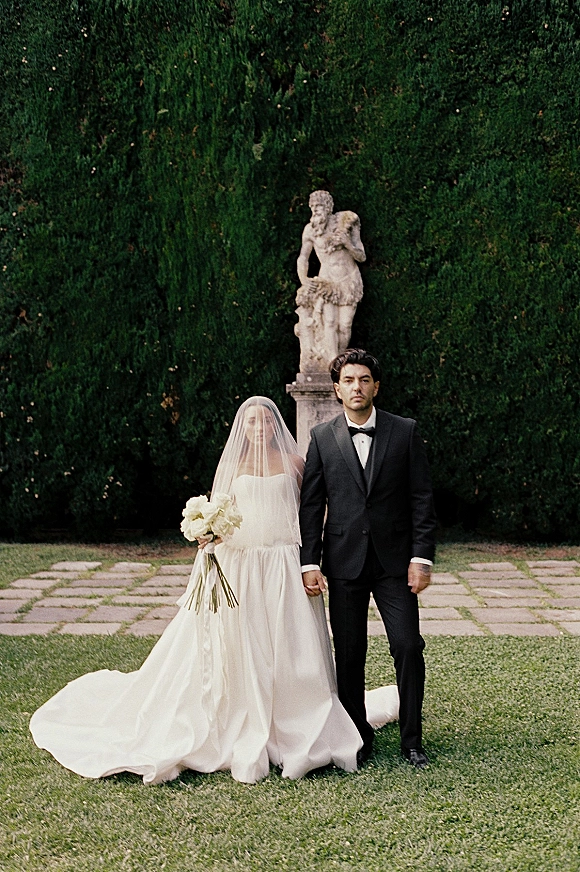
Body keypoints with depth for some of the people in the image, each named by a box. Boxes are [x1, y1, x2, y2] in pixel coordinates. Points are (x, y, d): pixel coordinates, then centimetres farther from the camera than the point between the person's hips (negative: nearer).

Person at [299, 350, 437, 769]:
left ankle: (412, 740, 9)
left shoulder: (405, 431, 2)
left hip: (395, 561, -1)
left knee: (409, 647, -4)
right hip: (344, 562, 1)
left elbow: (422, 499, 1)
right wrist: (309, 562, -3)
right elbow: (311, 505, 4)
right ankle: (358, 738, 19)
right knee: (349, 655, 5)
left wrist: (421, 557, -6)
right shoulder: (322, 437, 4)